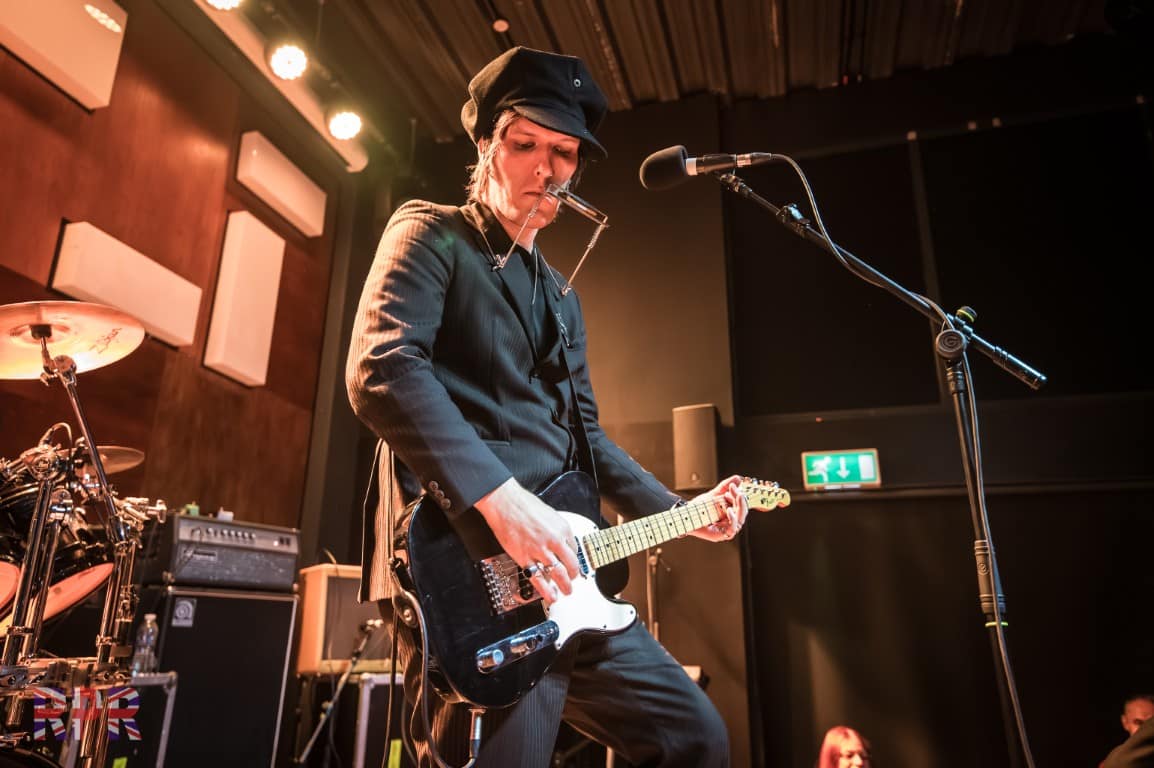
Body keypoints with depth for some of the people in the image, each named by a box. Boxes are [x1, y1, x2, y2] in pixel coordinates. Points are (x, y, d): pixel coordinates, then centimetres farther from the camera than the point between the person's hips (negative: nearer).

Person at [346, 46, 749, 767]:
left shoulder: (561, 294, 23)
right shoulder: (429, 235, 1)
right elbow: (381, 370, -17)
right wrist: (501, 497, -25)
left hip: (561, 575, 8)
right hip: (463, 569, -8)